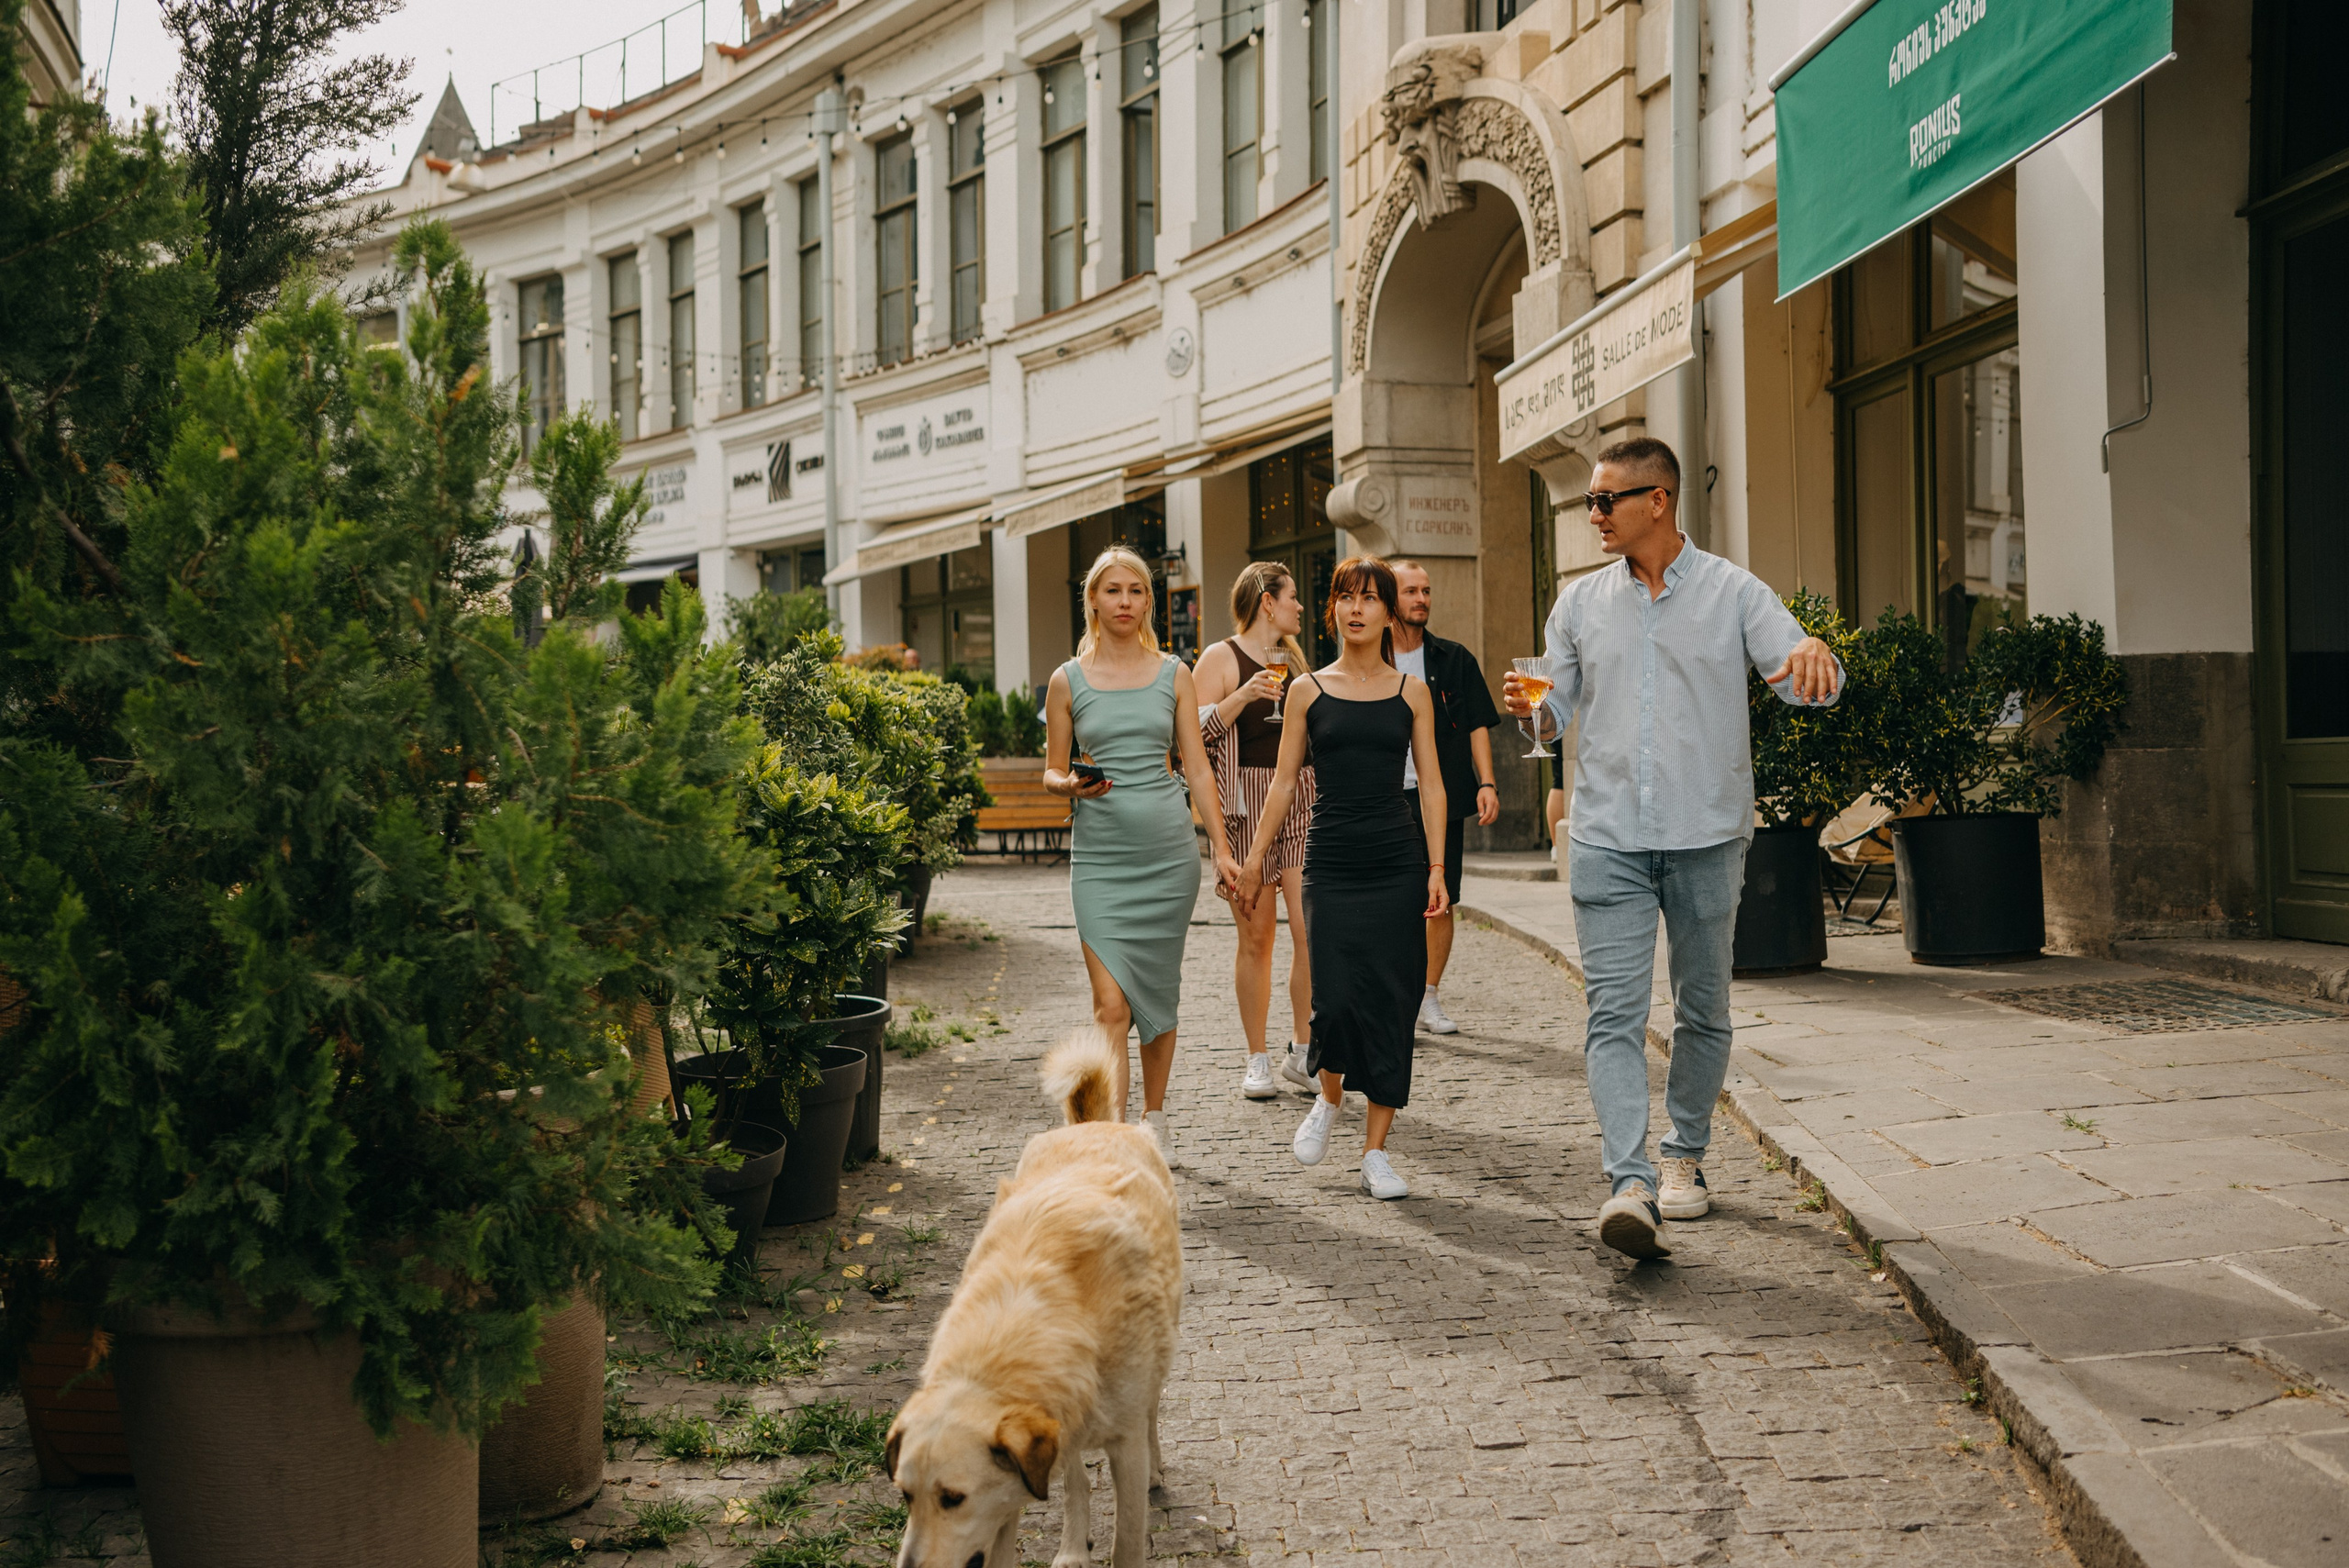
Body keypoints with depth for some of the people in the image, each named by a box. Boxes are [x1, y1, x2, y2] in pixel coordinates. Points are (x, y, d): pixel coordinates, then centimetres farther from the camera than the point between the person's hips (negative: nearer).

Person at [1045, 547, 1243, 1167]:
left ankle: (1155, 1120, 26)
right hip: (1100, 853, -1)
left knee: (1158, 995, 9)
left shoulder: (1174, 674, 6)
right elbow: (1052, 772, 9)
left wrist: (1222, 848, 3)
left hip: (1168, 848, 1)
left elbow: (1198, 768, 8)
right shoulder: (1068, 681, 3)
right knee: (1111, 1004, -10)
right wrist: (1072, 785, -13)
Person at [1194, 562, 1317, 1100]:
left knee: (1311, 929, -7)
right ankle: (1258, 1060, 9)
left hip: (1302, 805, 5)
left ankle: (1301, 1052, 3)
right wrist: (1241, 697, -18)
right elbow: (1193, 735, -8)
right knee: (1256, 935, -1)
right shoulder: (1220, 659, 0)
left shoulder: (1293, 658, 19)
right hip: (1246, 808, -5)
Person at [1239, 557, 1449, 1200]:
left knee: (1390, 1003, 0)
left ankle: (1376, 1152, 10)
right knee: (1336, 999, -11)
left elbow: (1431, 784, 6)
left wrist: (1436, 869, -1)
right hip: (1331, 863, 0)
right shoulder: (1308, 690, 6)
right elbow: (1285, 780, 9)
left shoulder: (1411, 691, 6)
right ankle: (1329, 1098, 21)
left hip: (1398, 863, 0)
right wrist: (1254, 857, 5)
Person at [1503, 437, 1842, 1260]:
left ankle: (1685, 1157, 28)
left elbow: (1805, 681, -9)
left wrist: (1812, 654, -33)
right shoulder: (1580, 601, 9)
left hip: (1707, 836, -1)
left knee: (1703, 1009, 10)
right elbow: (1559, 706, 13)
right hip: (1607, 836, 1)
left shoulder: (1732, 592, 1)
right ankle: (1630, 1184, -17)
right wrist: (1531, 710, -11)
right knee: (1614, 1011, -11)